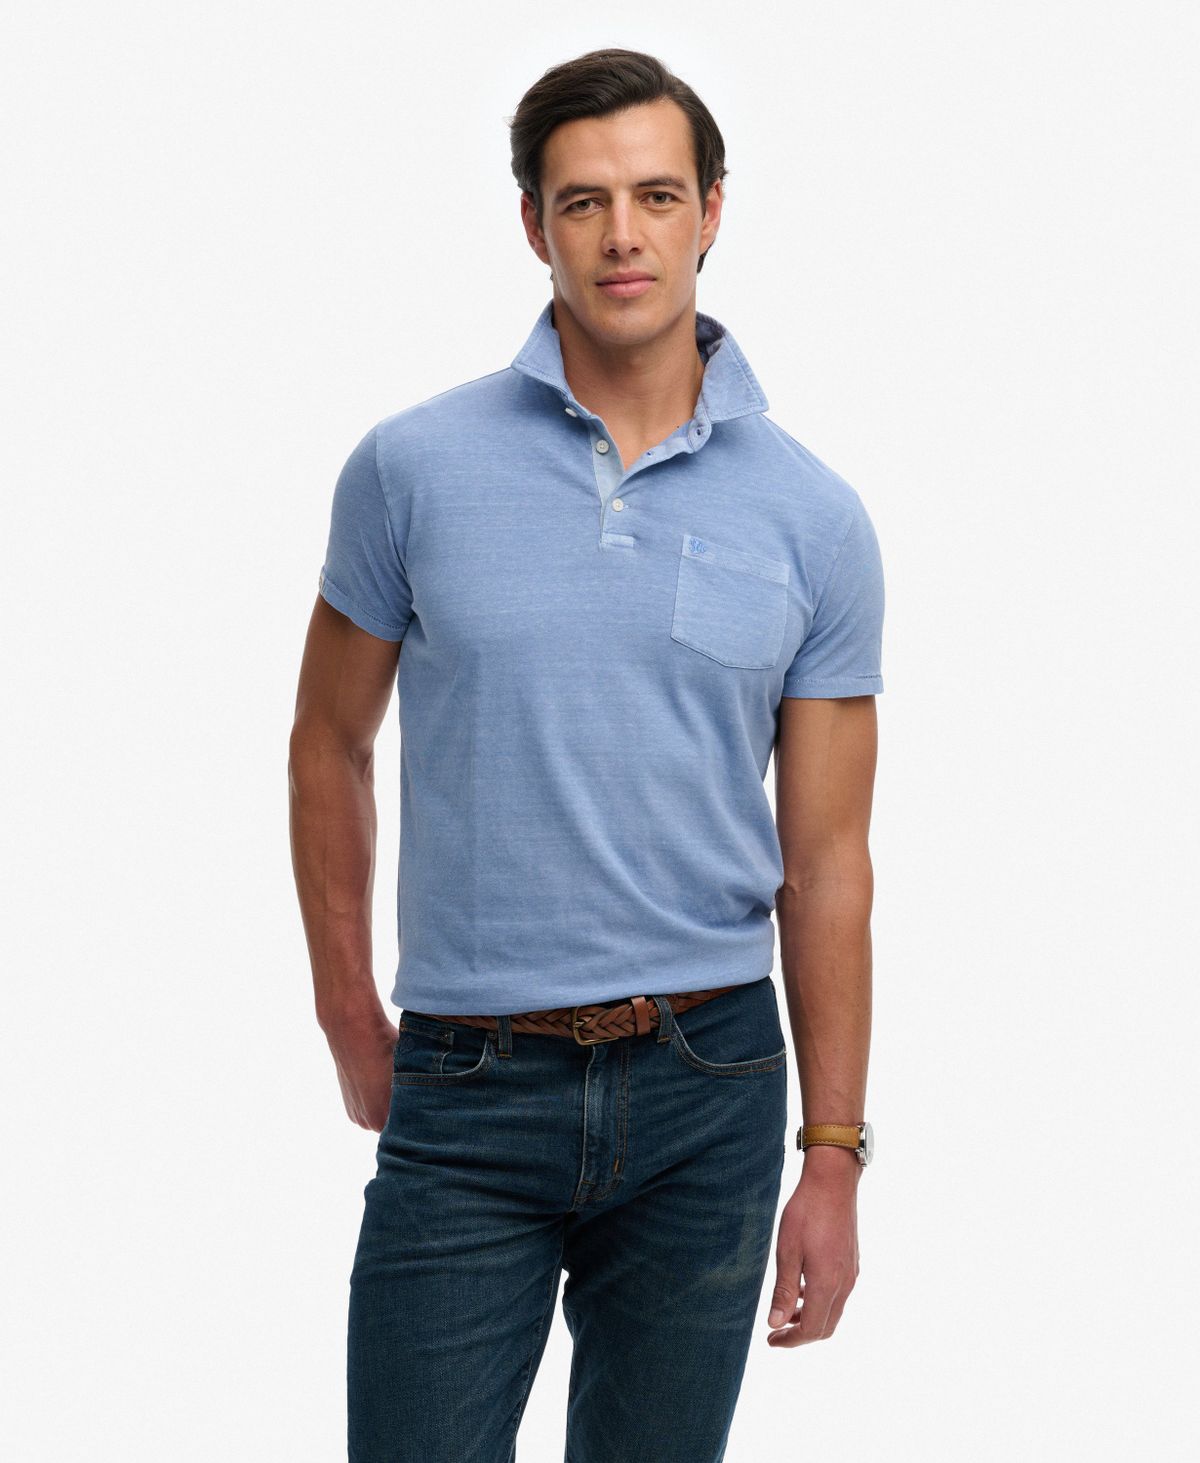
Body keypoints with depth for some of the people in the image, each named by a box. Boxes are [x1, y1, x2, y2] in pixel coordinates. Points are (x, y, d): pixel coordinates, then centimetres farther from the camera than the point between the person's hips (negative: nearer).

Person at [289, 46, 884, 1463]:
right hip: (467, 1092, -1)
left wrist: (833, 1160, 0)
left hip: (709, 1092, 1)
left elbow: (825, 859, 2)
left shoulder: (813, 518, 0)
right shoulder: (411, 468, -2)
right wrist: (350, 1018, 6)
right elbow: (329, 744, 10)